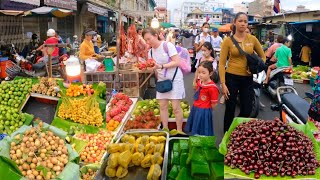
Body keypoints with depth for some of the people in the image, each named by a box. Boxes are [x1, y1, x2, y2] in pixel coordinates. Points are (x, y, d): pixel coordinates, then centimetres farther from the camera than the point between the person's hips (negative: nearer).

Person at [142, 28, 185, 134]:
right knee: (162, 106, 5)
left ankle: (179, 131, 8)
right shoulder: (150, 52, 4)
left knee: (176, 107, -5)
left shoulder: (167, 45, -15)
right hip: (161, 80, 6)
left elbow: (177, 62, -20)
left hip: (174, 79, -6)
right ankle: (165, 129, 16)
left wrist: (161, 66, -27)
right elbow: (155, 68, 12)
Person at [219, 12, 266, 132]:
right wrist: (223, 84, -13)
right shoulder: (228, 41, -6)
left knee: (247, 111, 9)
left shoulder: (252, 39, 3)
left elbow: (262, 56, 16)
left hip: (248, 79, 3)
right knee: (230, 110, 7)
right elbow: (222, 63, -7)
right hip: (232, 78, -3)